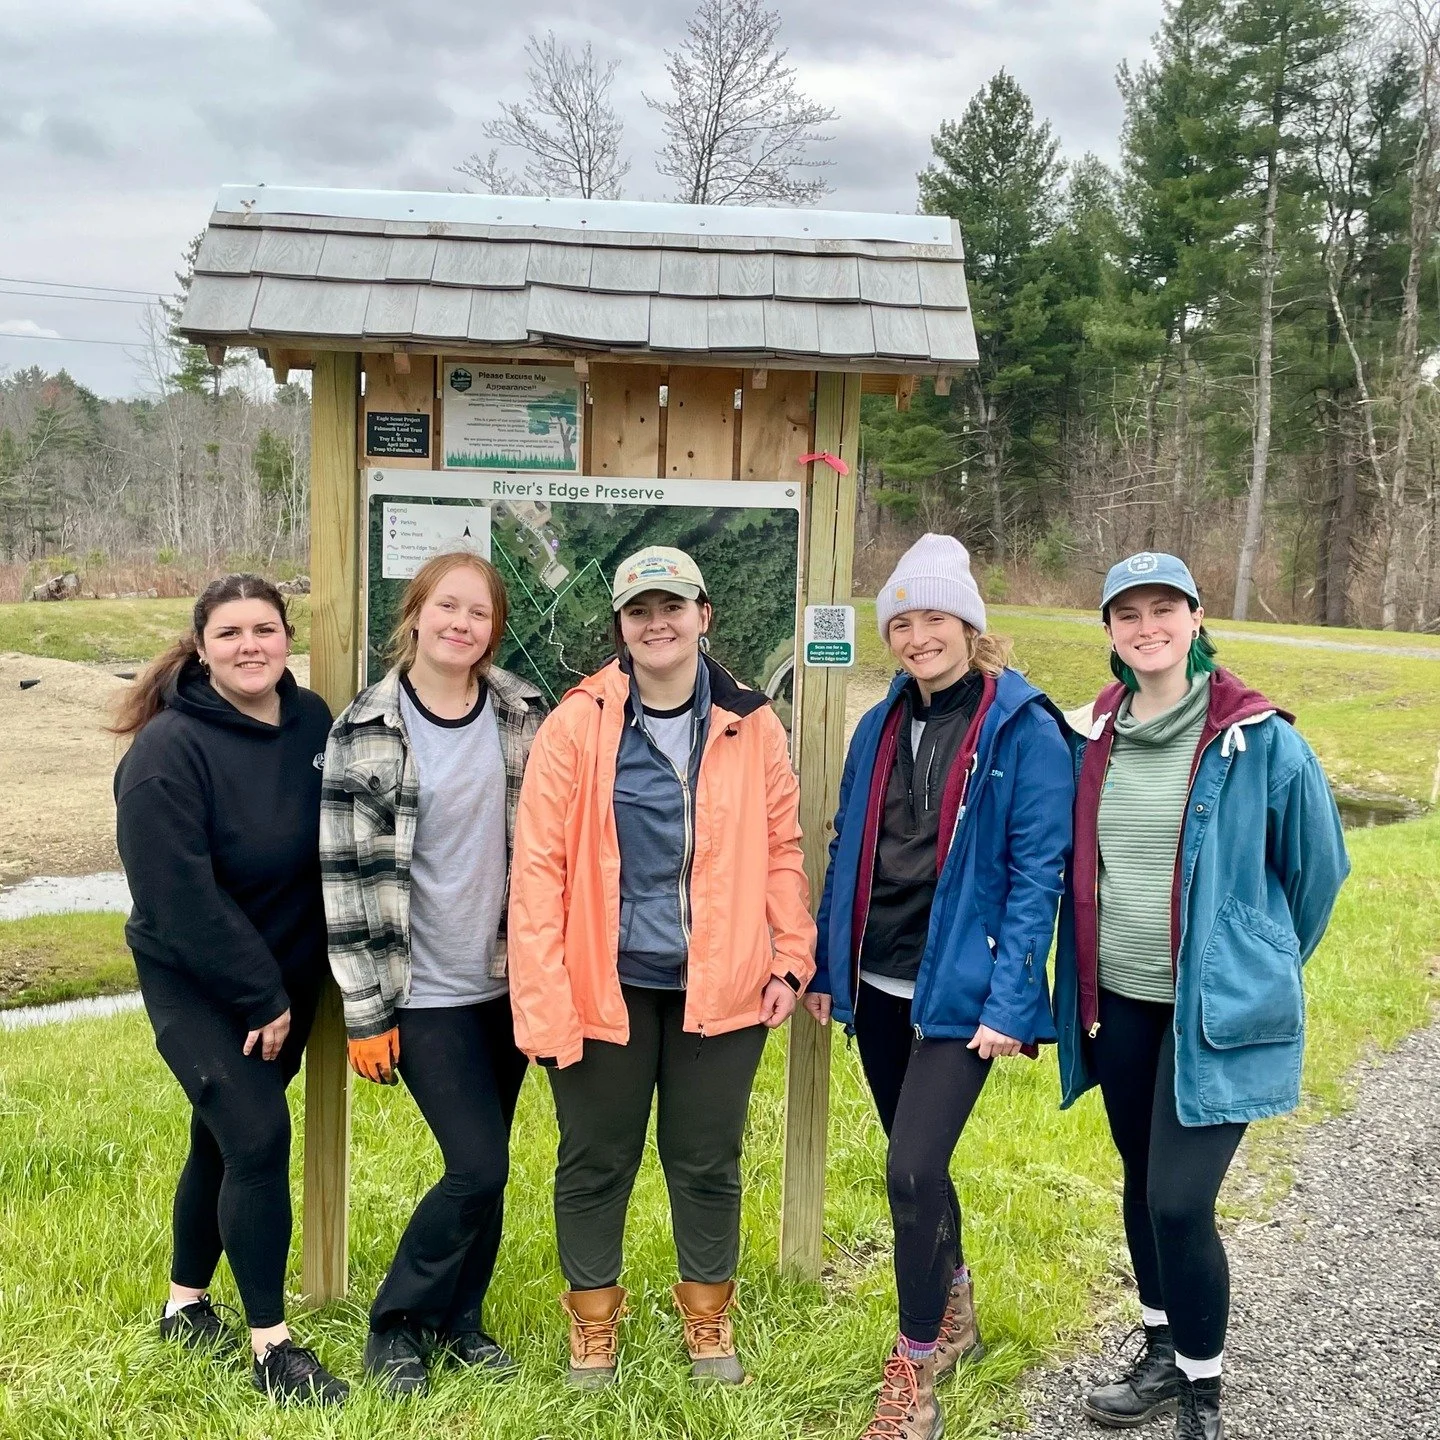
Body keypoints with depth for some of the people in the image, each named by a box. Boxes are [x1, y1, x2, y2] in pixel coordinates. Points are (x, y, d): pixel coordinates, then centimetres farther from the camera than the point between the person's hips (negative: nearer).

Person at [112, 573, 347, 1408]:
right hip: (195, 984, -5)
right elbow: (179, 897, -23)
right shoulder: (168, 750, -20)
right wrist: (260, 997, -18)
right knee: (259, 1135, -13)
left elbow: (339, 849, 3)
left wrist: (288, 992, 0)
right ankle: (273, 1348, 1)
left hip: (286, 977, 6)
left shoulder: (313, 722, -4)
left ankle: (187, 1305, 36)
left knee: (227, 1137, 16)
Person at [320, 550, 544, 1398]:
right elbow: (350, 875, -9)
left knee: (484, 1165, 12)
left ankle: (458, 1321, 33)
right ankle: (396, 1323, 16)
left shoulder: (523, 714, 1)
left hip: (506, 978, 4)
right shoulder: (366, 732, -10)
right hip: (424, 991, -4)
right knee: (479, 1167, -8)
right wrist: (366, 1012, -9)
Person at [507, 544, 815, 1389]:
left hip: (721, 984, 2)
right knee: (596, 1160, 13)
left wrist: (792, 957, 2)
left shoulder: (753, 726, 0)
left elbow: (782, 850, 7)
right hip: (607, 983, -1)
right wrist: (542, 996, -12)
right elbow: (539, 864, -9)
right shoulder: (577, 724, -7)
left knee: (708, 1161, 15)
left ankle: (709, 1319, 36)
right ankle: (594, 1322, 34)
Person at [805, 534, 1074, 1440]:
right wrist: (827, 969, 10)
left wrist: (1010, 1002, -17)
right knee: (918, 1163, 18)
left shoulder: (1024, 729, -10)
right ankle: (954, 1315, 40)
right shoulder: (881, 727, 8)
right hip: (878, 985, 6)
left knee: (913, 1170, -11)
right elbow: (847, 854, 12)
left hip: (959, 992, -6)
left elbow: (1037, 874, -13)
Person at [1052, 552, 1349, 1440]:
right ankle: (1164, 1358, 36)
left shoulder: (1258, 739, -12)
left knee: (1179, 1200, -8)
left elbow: (1318, 864, 1)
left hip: (1217, 1008, -5)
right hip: (1118, 1000, 5)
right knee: (1142, 1182, 16)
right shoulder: (1097, 736, 2)